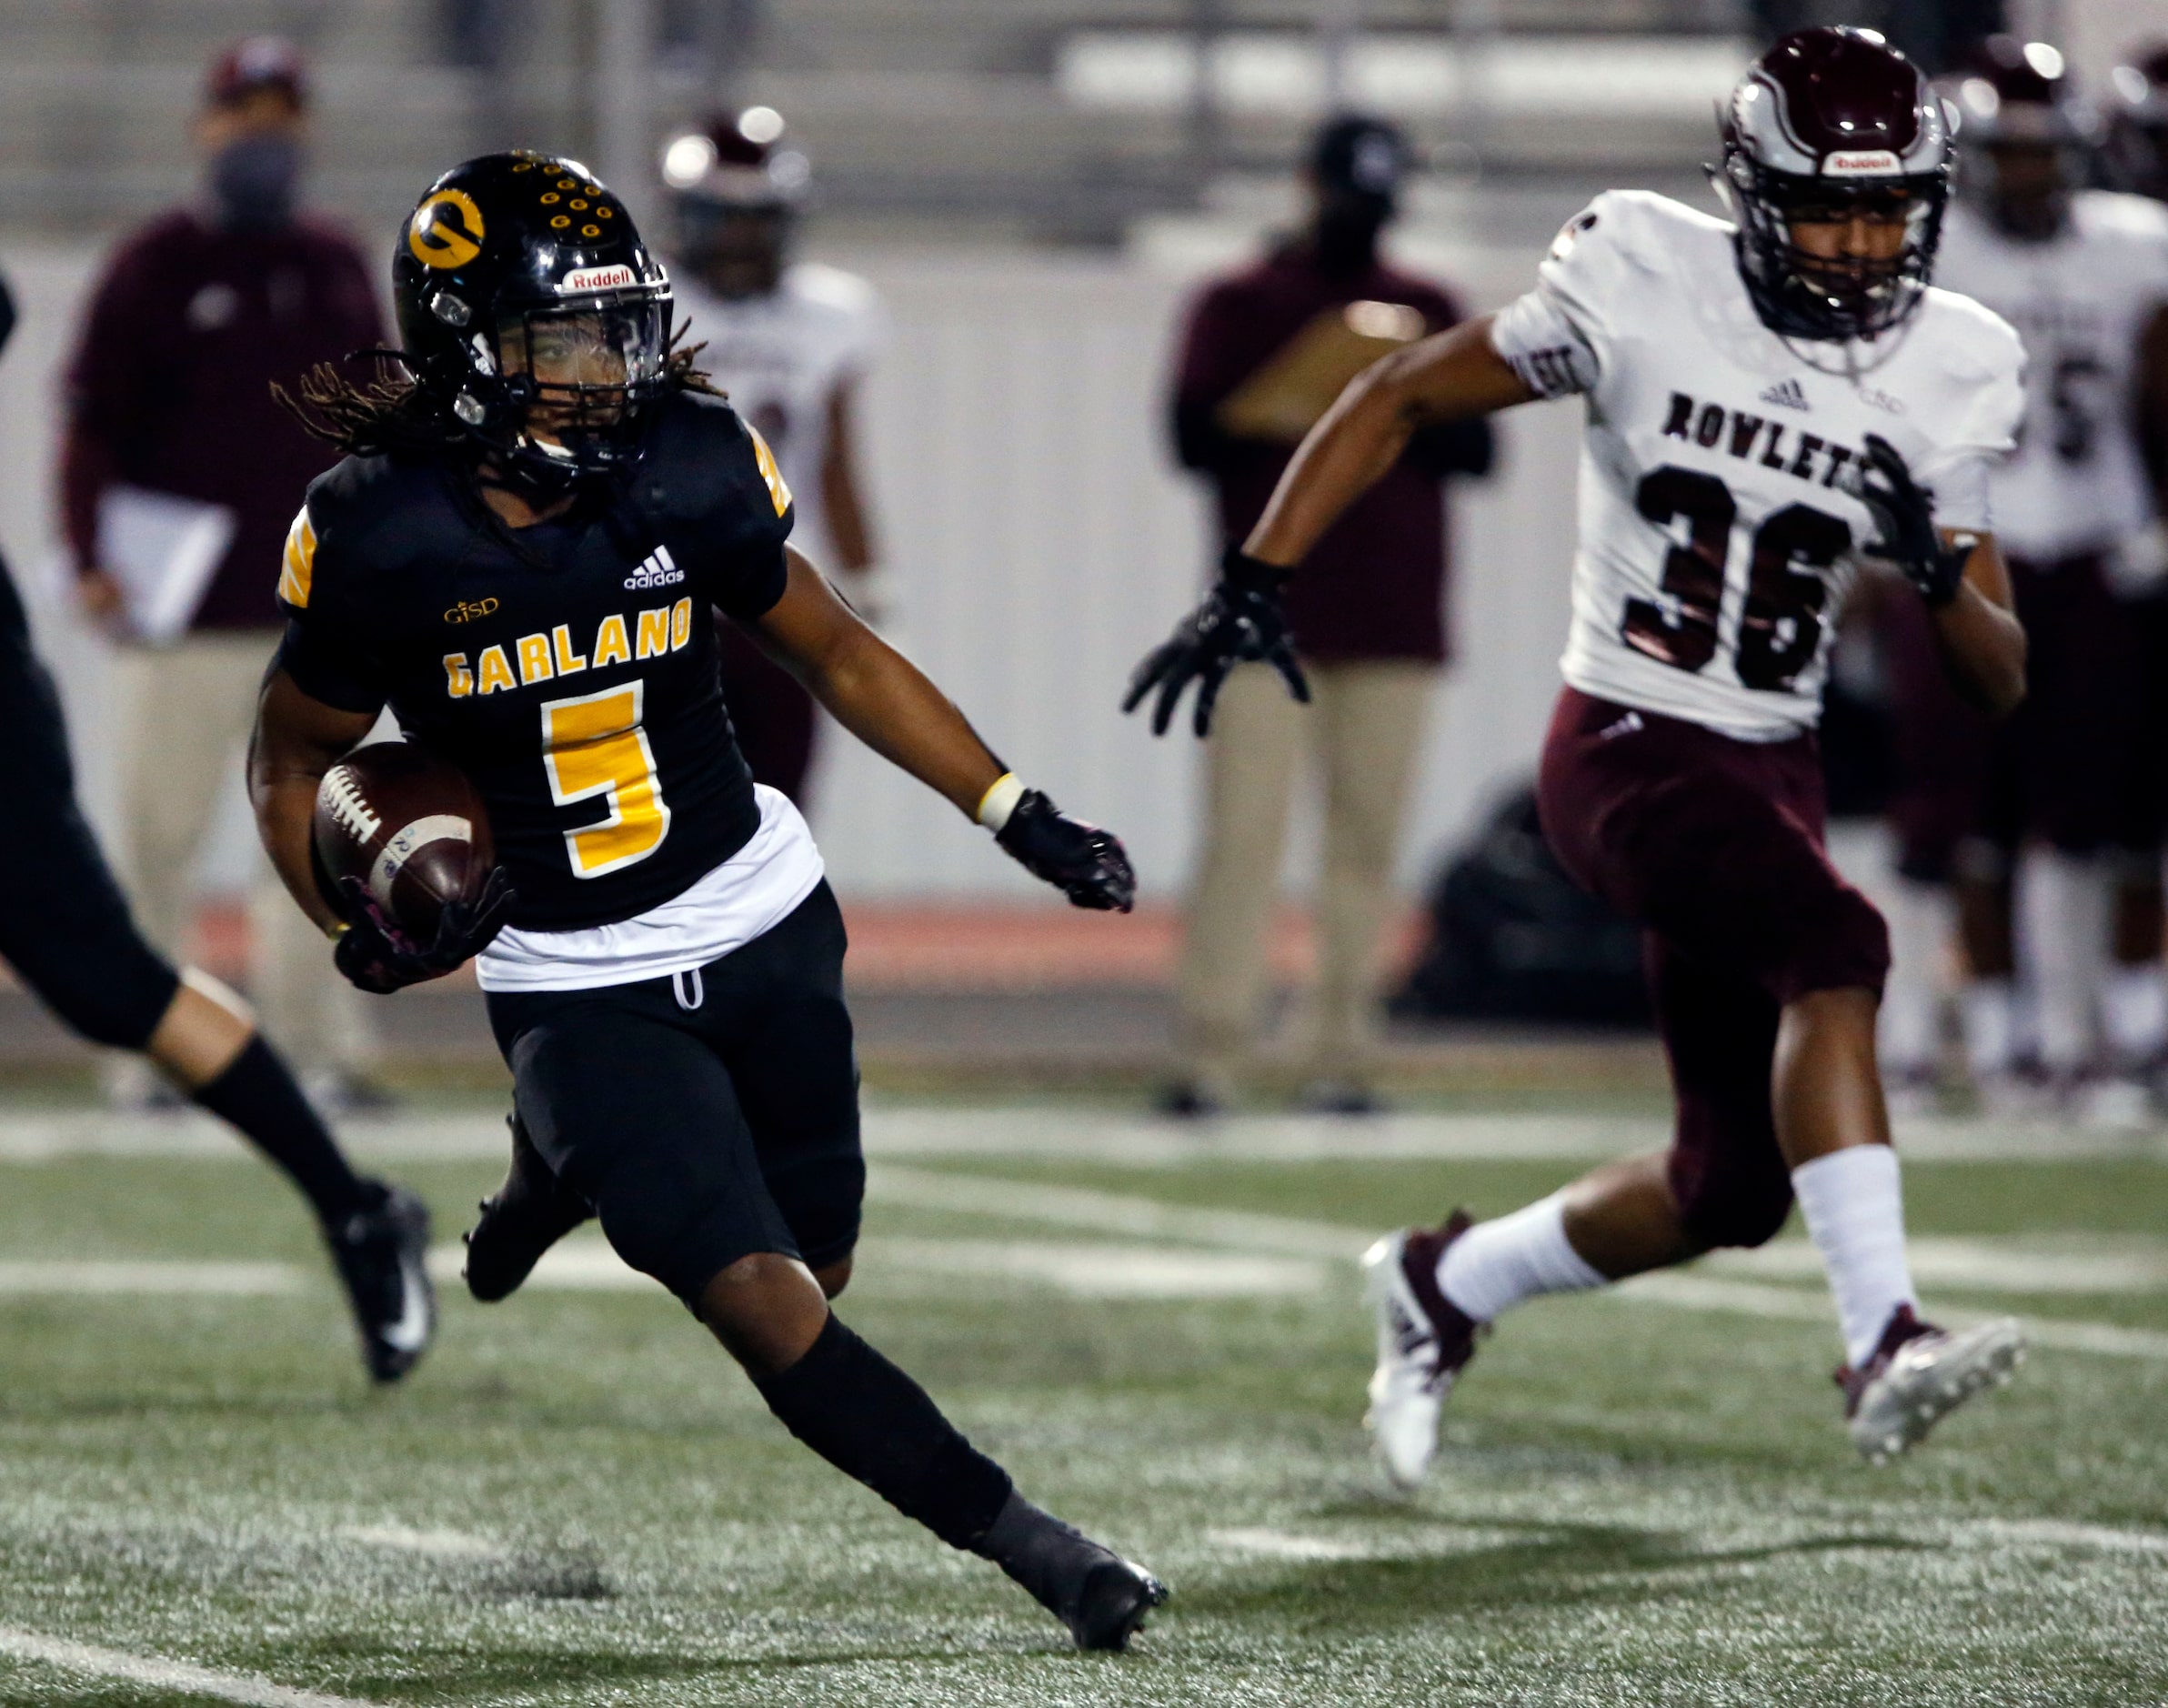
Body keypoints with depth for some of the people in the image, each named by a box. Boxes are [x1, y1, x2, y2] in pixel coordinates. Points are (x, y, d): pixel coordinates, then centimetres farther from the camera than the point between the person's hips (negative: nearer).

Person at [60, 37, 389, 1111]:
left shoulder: (337, 270, 14)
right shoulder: (155, 267, 0)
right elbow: (92, 421, -3)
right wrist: (93, 558, -14)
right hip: (190, 613, -3)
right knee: (158, 831, 0)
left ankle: (324, 1051, 1)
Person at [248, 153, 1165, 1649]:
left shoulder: (688, 468, -9)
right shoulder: (381, 539, -16)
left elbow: (837, 653, 6)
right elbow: (293, 763, -1)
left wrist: (1020, 815, 1)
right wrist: (358, 934, -18)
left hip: (765, 921, 4)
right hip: (580, 989, -3)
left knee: (815, 1263, 12)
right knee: (761, 1304, -16)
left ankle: (553, 1173, 39)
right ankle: (1037, 1552, -11)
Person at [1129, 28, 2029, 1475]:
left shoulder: (1949, 373, -1)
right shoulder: (1647, 283, -11)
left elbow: (2002, 683, 0)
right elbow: (1400, 399, 1)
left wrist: (1941, 571, -22)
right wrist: (1257, 582, -6)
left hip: (1774, 771, 6)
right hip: (1628, 749, -6)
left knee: (1734, 1187, 10)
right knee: (1839, 951, -32)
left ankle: (1447, 1284, 35)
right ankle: (1885, 1345, -37)